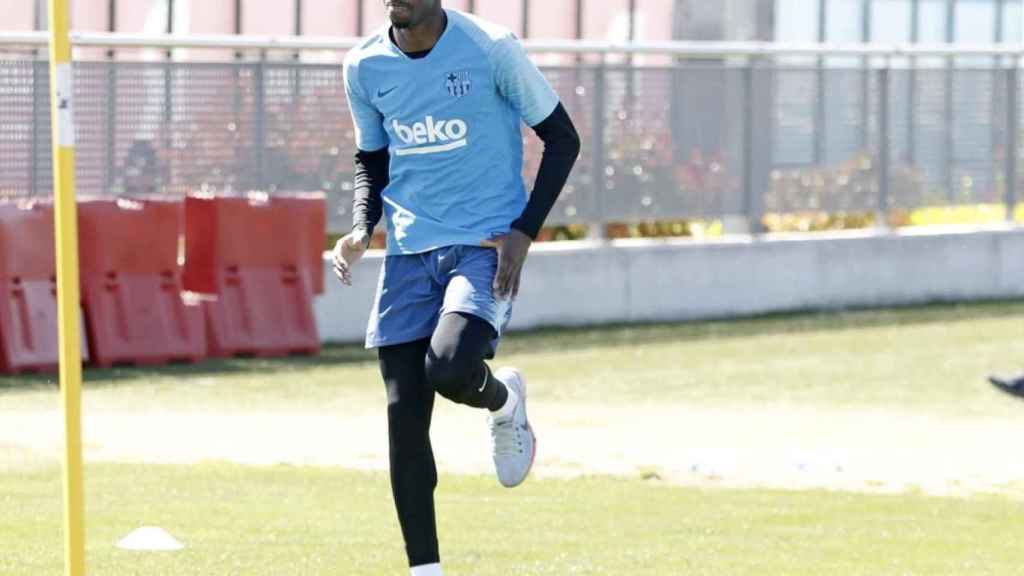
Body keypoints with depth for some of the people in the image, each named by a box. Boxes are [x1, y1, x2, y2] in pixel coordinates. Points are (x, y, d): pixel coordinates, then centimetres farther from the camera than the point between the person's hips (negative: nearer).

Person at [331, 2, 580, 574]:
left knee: (450, 371, -28)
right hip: (410, 251, 4)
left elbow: (562, 140, -2)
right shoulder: (366, 66, 4)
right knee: (405, 415, -2)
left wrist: (524, 232, -11)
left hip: (487, 245, -4)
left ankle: (505, 398, 10)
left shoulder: (491, 48, -9)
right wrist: (362, 231, -2)